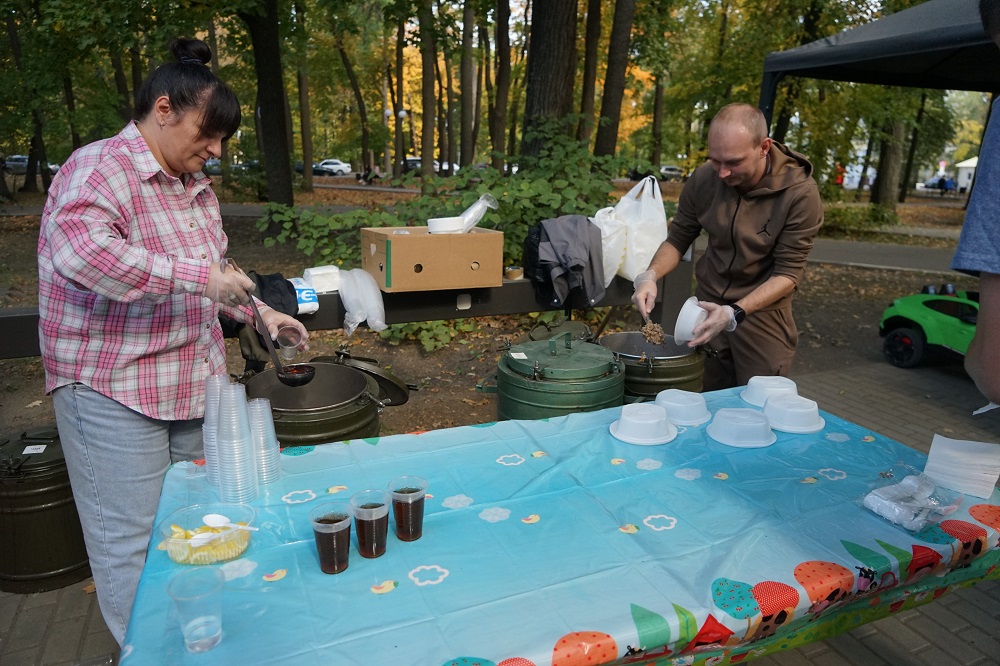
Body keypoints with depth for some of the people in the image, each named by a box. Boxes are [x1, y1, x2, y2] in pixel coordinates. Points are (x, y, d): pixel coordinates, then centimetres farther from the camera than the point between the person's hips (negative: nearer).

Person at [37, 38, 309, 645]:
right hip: (114, 391, -7)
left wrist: (257, 312, 10)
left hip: (193, 384, 8)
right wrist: (197, 276, -31)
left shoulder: (195, 186, 14)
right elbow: (80, 251, -31)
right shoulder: (99, 169, -12)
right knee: (133, 542, 2)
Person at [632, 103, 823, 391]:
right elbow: (677, 239, 2)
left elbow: (788, 273, -17)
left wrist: (734, 313, -31)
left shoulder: (800, 193, -19)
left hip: (762, 312, -2)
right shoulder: (703, 178, -10)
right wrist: (650, 275, -18)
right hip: (708, 306, 3)